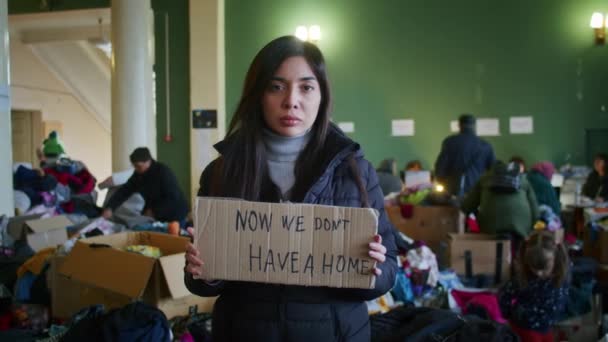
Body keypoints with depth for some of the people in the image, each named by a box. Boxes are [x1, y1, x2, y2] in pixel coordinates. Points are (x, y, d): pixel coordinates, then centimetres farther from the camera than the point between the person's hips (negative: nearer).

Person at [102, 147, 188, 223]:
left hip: (174, 217, -6)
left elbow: (172, 198, -24)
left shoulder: (163, 172, -20)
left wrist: (155, 211, -22)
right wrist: (109, 208, -20)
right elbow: (124, 191, -7)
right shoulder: (138, 174, 0)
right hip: (157, 218, 6)